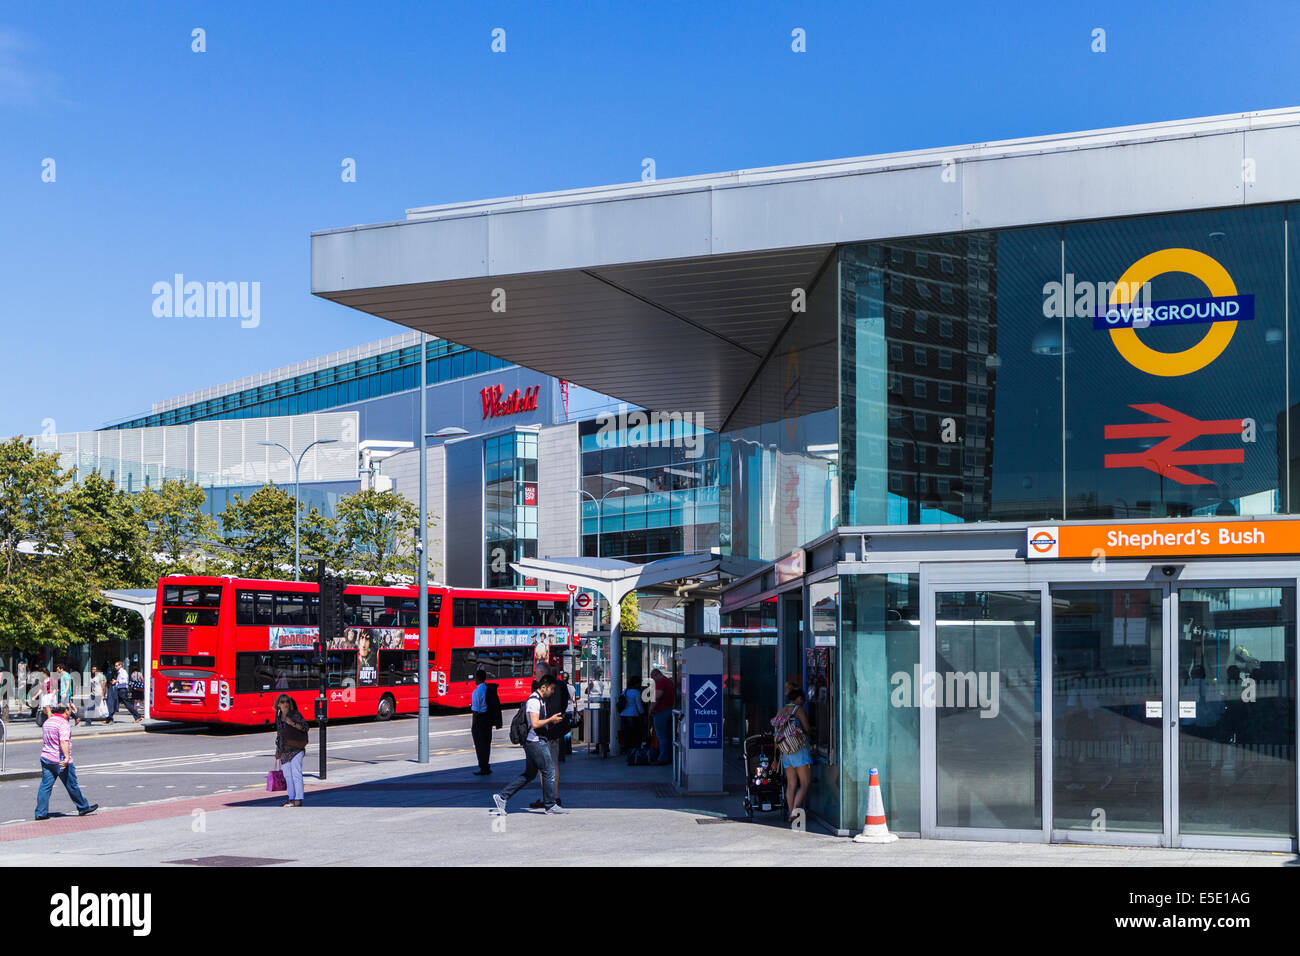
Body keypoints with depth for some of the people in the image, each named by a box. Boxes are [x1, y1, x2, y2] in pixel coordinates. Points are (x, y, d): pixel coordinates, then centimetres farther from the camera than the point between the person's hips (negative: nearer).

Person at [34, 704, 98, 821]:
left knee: (45, 786, 4)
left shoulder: (47, 722, 12)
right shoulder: (63, 723, -15)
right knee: (72, 785, 4)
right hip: (61, 761, -7)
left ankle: (40, 812, 0)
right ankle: (83, 807, 16)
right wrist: (67, 757, -33)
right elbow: (64, 742, -27)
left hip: (46, 758, 7)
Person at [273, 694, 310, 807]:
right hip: (284, 750, 6)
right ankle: (291, 798, 14)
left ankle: (298, 800, -13)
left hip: (295, 748, -6)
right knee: (287, 775, 6)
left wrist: (293, 723, -24)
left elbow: (305, 727, -11)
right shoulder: (279, 716, 13)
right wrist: (277, 751, 23)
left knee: (296, 773, -11)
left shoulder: (295, 714, -4)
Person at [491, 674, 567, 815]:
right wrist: (551, 720, -12)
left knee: (529, 774, 12)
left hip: (539, 741, 10)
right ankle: (550, 805, 6)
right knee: (549, 771, -3)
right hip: (535, 742, -10)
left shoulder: (540, 700, 17)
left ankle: (502, 797, 10)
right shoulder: (534, 701, -15)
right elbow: (535, 724, -22)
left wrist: (552, 722, 11)